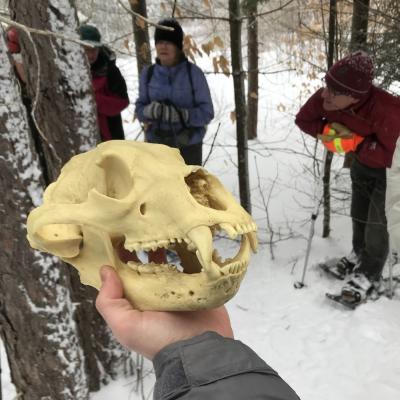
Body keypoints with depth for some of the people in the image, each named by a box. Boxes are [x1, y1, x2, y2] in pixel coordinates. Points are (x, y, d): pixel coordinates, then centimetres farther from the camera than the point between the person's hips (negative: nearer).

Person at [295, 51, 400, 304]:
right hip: (363, 160, 6)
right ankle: (360, 255, 43)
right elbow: (304, 119, -10)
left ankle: (369, 274, 18)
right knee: (359, 214, 18)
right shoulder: (325, 98, -29)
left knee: (378, 222, -3)